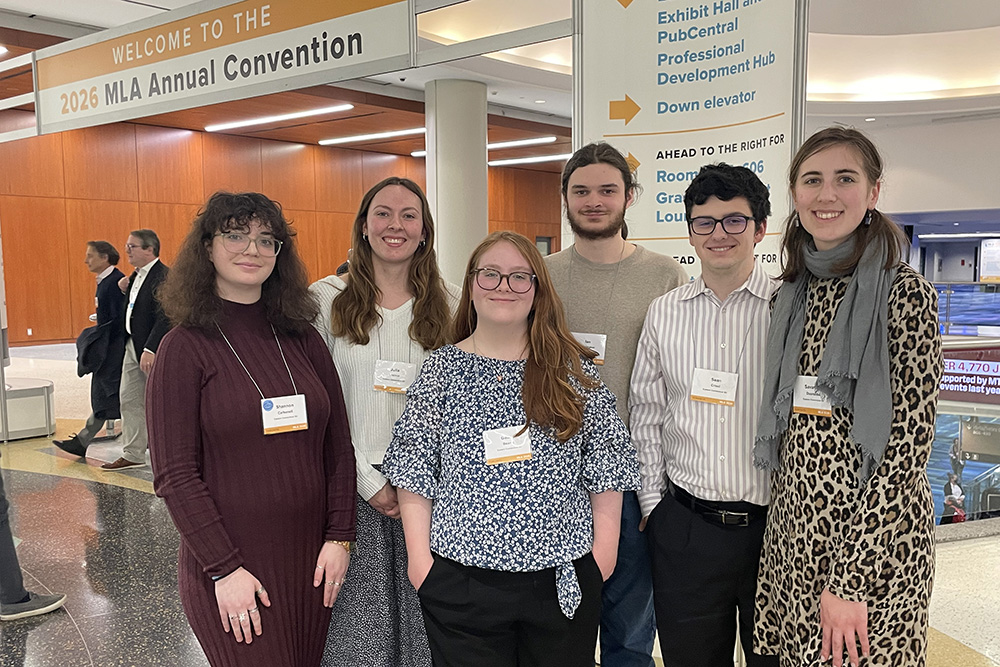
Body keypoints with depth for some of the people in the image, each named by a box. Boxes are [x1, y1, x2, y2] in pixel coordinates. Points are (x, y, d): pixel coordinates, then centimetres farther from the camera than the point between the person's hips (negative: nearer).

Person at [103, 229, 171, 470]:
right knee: (129, 399, 12)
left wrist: (150, 349, -29)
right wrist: (125, 290, 1)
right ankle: (133, 454, 21)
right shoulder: (137, 275, 12)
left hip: (154, 350, -9)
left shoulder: (163, 276, -18)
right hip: (132, 345, 10)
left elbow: (164, 316, -25)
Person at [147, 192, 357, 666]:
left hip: (311, 559, 4)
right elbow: (174, 476, -10)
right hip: (229, 567, -4)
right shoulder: (185, 348, -6)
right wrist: (225, 569, -14)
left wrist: (339, 537, 0)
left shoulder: (303, 339, 5)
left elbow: (338, 446, 7)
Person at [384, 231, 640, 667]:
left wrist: (605, 546, -1)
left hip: (563, 578, 1)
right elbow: (414, 471, 0)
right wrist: (419, 557, -4)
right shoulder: (441, 369, 1)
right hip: (461, 578, -1)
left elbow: (605, 467, 4)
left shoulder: (575, 370, 3)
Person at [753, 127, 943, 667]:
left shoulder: (905, 295, -10)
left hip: (872, 539, -5)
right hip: (792, 530, 6)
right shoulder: (791, 295, 7)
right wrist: (781, 534, 7)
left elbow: (906, 446, -14)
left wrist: (849, 579, -17)